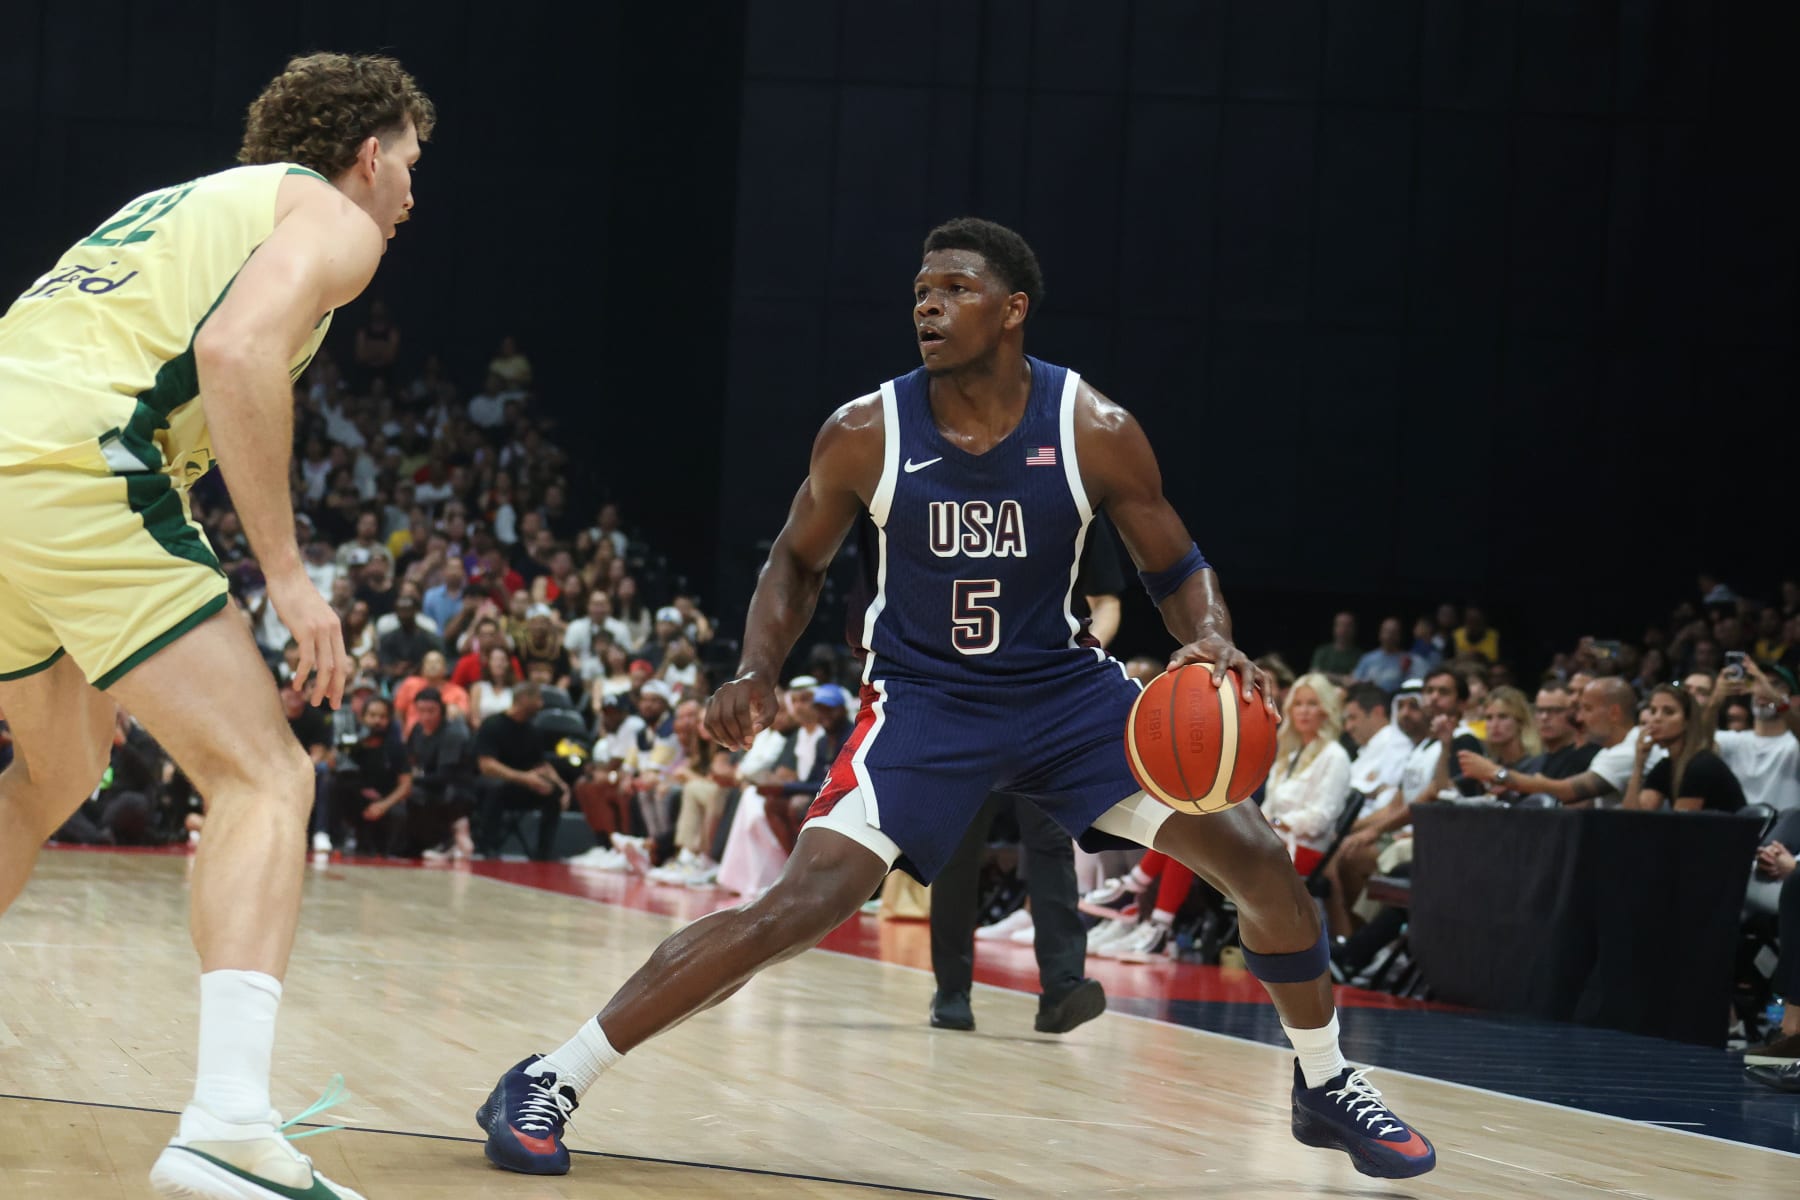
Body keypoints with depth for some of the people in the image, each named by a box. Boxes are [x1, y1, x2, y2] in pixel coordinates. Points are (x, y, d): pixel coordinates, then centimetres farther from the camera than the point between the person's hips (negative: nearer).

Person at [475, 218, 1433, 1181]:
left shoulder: (1094, 431, -14)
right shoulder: (865, 435, -14)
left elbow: (1176, 568, -2)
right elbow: (798, 561, 4)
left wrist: (1213, 642, -24)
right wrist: (758, 673, -14)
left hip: (1063, 689, 2)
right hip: (922, 702, -2)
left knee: (1256, 861, -6)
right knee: (804, 902, -22)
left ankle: (1325, 1085, 20)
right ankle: (550, 1082, -16)